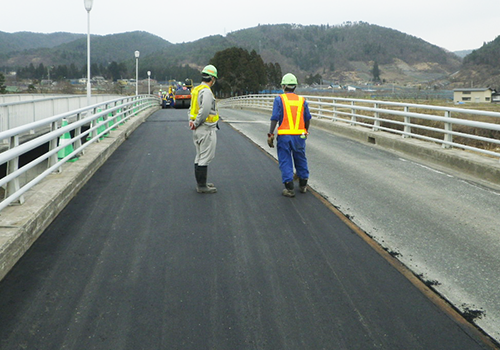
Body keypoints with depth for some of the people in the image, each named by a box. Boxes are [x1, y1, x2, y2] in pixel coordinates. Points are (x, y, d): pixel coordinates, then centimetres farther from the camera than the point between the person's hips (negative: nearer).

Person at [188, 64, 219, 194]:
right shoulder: (206, 91, -17)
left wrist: (192, 121, 5)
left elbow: (191, 109, 17)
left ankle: (200, 183, 27)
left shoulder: (196, 90, 14)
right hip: (206, 129, -10)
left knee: (200, 156, 17)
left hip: (198, 129, 10)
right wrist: (196, 123, -15)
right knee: (205, 157, -4)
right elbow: (205, 110, -27)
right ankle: (202, 186, 1)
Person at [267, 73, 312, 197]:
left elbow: (275, 118, -9)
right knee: (300, 159, 17)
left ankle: (289, 189, 2)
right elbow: (307, 118, 9)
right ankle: (303, 185, 26)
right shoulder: (302, 100, 6)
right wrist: (306, 131, 25)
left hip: (284, 136, -3)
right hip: (299, 135, 3)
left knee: (285, 161, 4)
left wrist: (270, 134, -6)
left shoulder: (279, 99, -3)